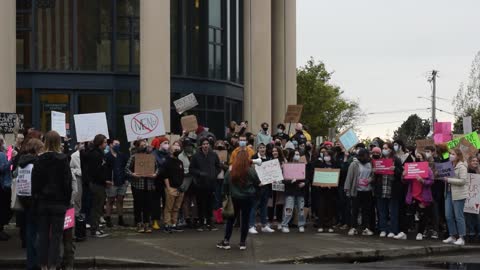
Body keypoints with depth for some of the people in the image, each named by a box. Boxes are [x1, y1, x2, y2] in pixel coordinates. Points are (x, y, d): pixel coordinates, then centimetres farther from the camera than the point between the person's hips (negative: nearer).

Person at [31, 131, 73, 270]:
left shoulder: (39, 160, 0)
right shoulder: (63, 159, -7)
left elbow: (34, 183, 3)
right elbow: (67, 182, -5)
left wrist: (35, 201, 9)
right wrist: (67, 201, 4)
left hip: (42, 201, 2)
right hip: (58, 202, -2)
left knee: (43, 233, 8)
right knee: (56, 234, 2)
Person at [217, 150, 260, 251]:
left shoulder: (230, 171, -7)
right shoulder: (251, 171, -11)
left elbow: (225, 184, -1)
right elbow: (257, 183, 0)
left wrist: (225, 194, 11)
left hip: (234, 197, 1)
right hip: (248, 198, -1)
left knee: (231, 219, 10)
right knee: (245, 219, 6)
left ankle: (226, 241, 10)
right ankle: (243, 242, 9)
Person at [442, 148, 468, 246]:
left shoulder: (462, 166, -9)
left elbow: (463, 181, -17)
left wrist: (448, 179, -18)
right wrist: (443, 178, 3)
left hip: (458, 194, -8)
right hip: (448, 193, 8)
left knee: (458, 216, -2)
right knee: (448, 216, 7)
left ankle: (461, 238, 5)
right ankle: (452, 236, 17)